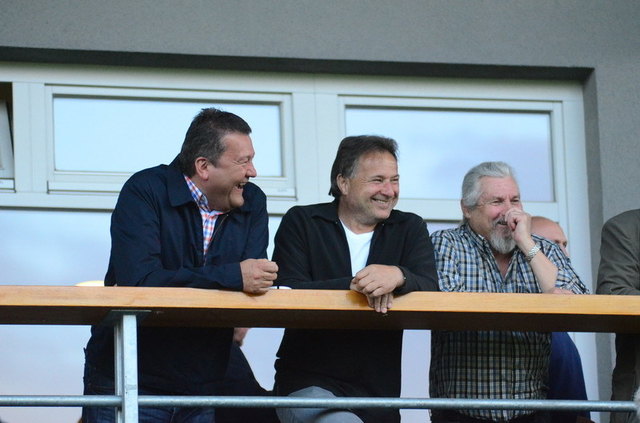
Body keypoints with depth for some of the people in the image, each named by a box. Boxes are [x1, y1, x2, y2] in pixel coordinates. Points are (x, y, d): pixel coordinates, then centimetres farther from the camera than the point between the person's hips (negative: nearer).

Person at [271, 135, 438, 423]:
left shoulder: (410, 229, 10)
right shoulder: (301, 223, 4)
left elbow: (430, 289, -7)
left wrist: (398, 276, -30)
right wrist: (353, 285, -24)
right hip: (307, 385, -3)